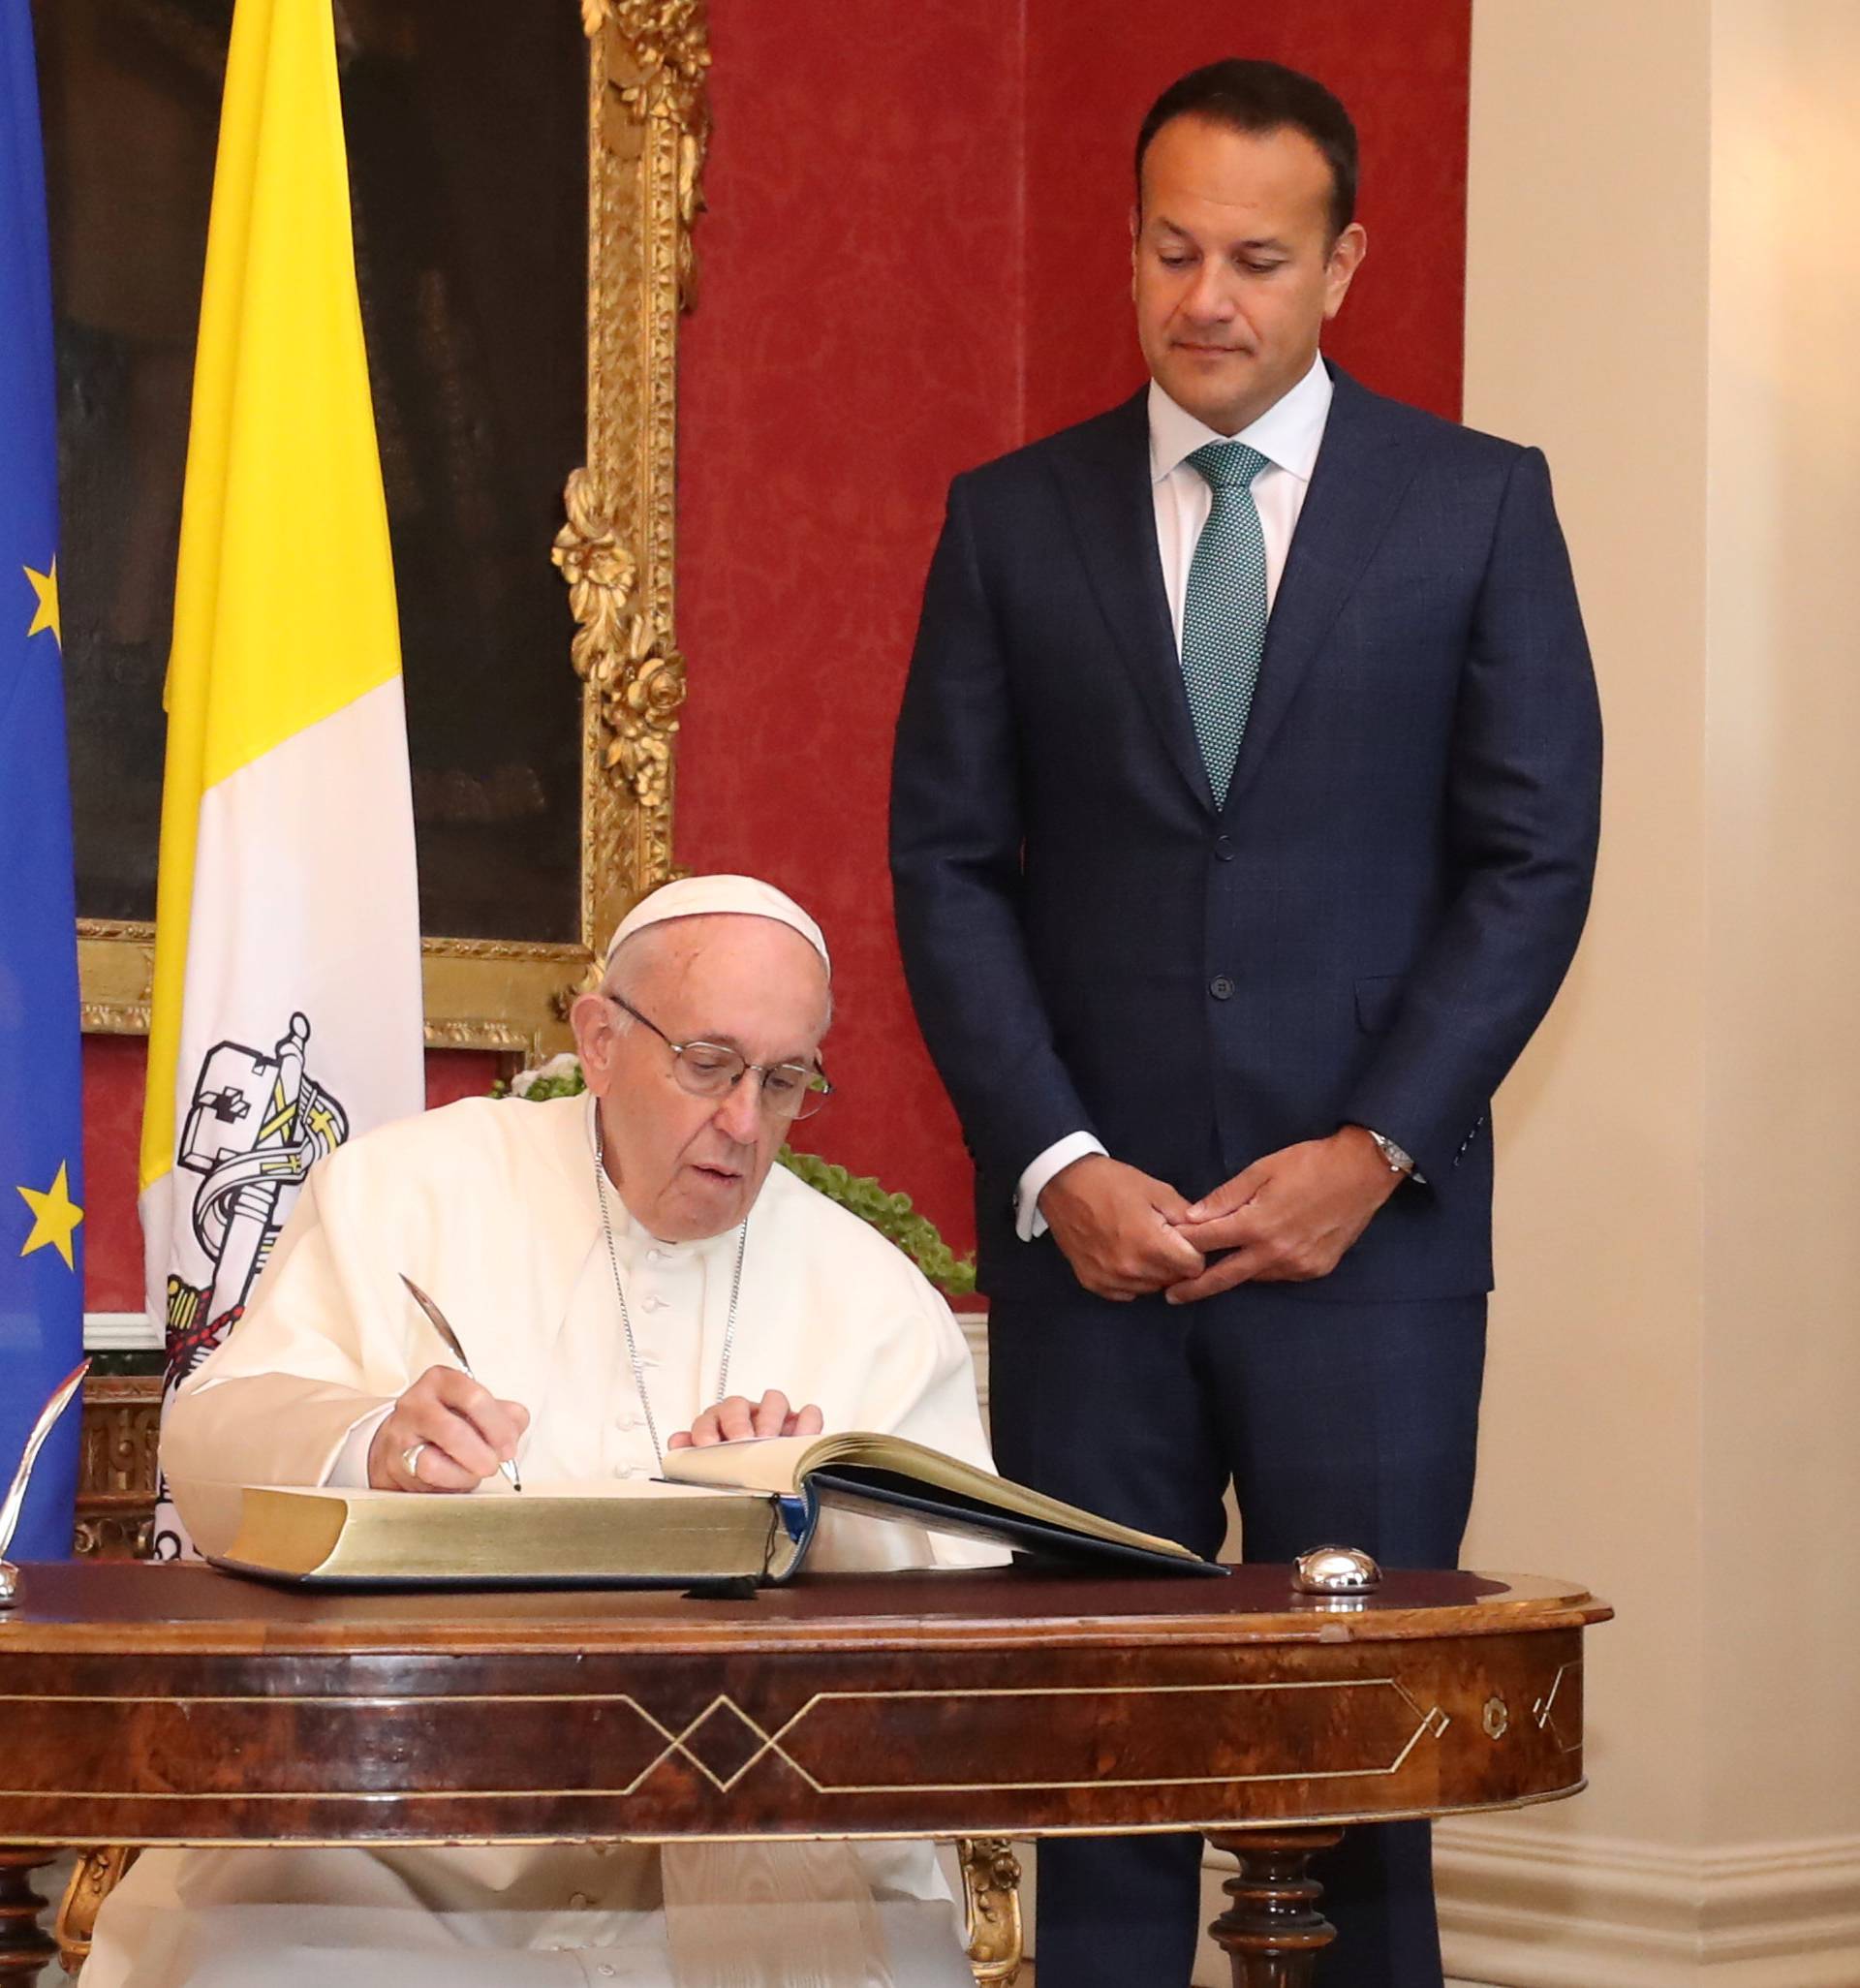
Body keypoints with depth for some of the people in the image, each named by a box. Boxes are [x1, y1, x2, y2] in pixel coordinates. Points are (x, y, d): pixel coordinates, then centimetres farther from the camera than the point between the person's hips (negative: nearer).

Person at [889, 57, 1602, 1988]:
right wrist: (1053, 1164, -7)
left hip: (1366, 1229, -1)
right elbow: (946, 863, 5)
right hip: (1088, 1229, 1)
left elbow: (1534, 855, 2)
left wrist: (1373, 1153, -8)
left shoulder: (1475, 503, 6)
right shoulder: (1012, 519, 9)